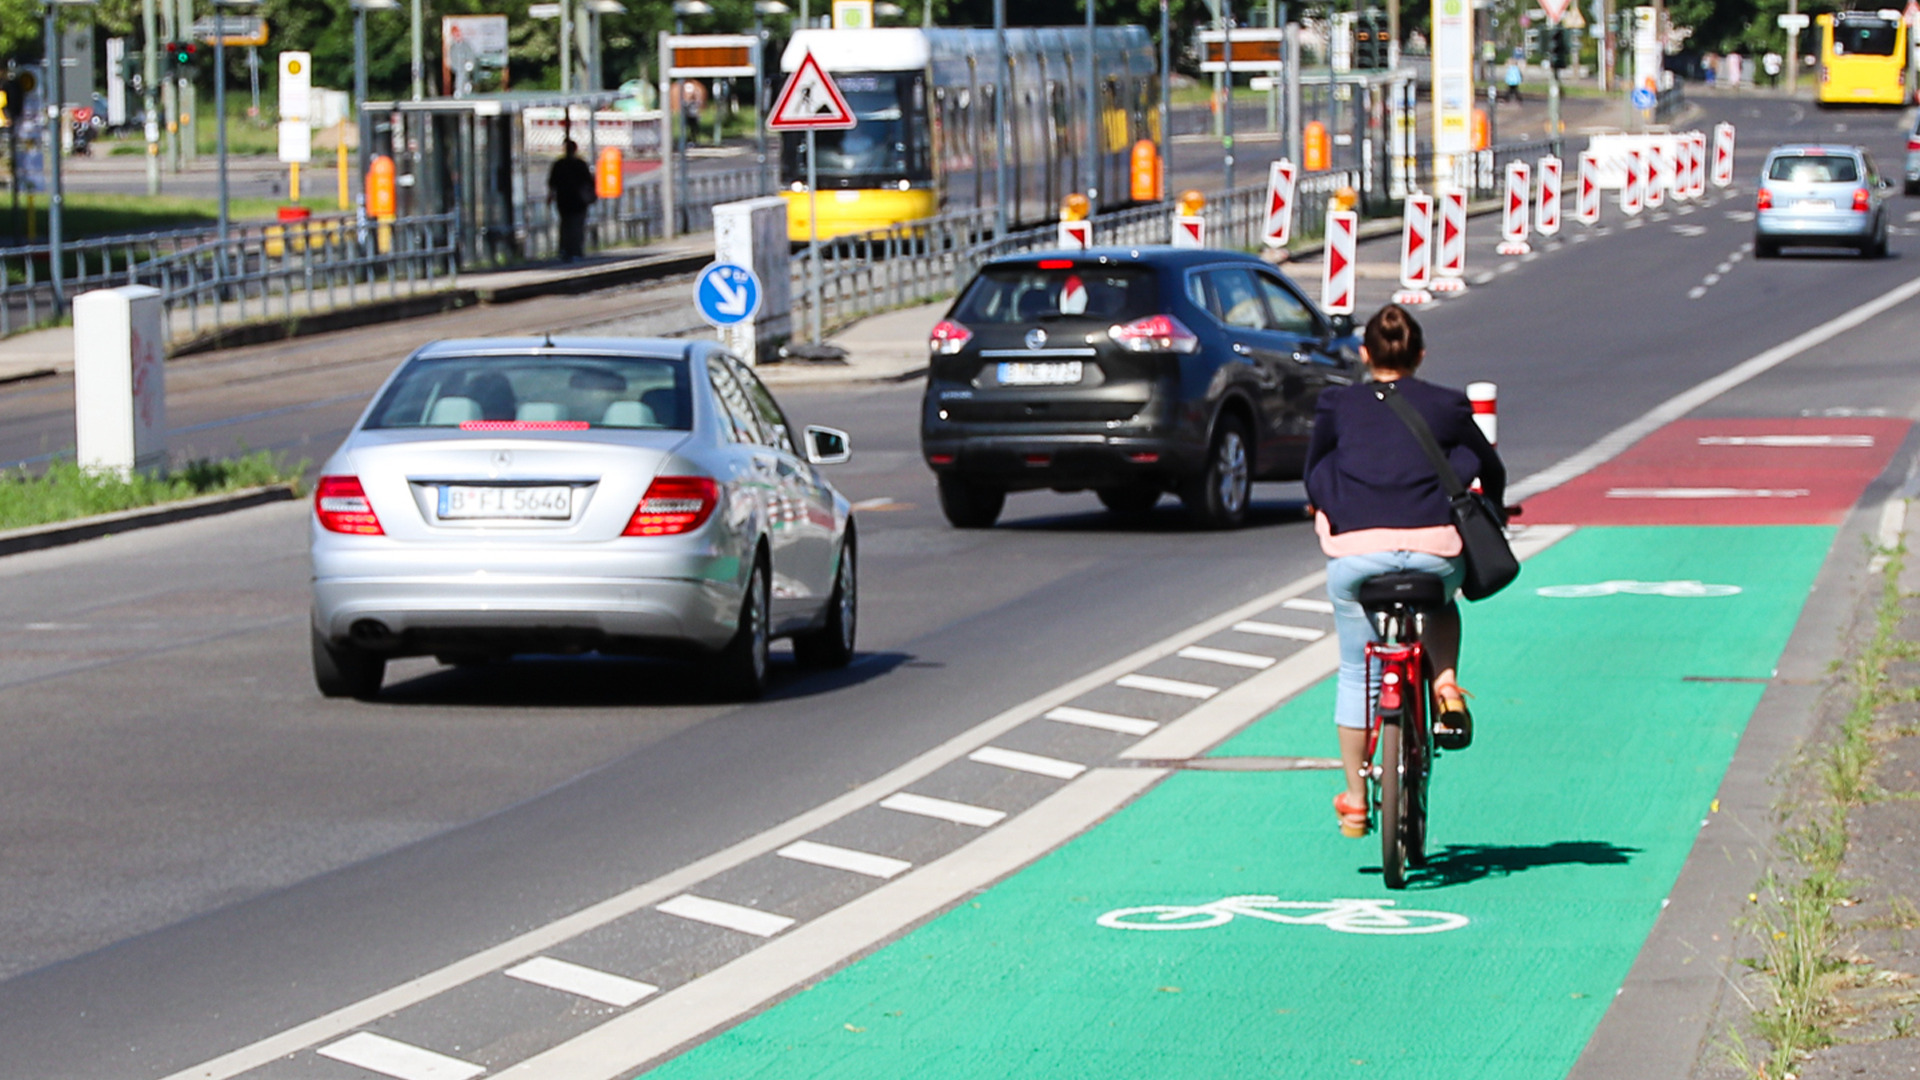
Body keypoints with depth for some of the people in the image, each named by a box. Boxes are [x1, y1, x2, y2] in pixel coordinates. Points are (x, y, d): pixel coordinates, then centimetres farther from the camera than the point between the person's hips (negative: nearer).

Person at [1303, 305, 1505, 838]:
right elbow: (1490, 470, 26)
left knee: (1355, 674, 16)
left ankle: (1355, 798, 18)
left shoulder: (1337, 404, 13)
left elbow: (1313, 474, 24)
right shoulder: (1447, 406, 14)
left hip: (1355, 551, 0)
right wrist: (1489, 515, 46)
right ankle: (1445, 684, 10)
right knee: (1441, 605, 35)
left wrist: (1327, 512, 45)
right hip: (1434, 548, 0)